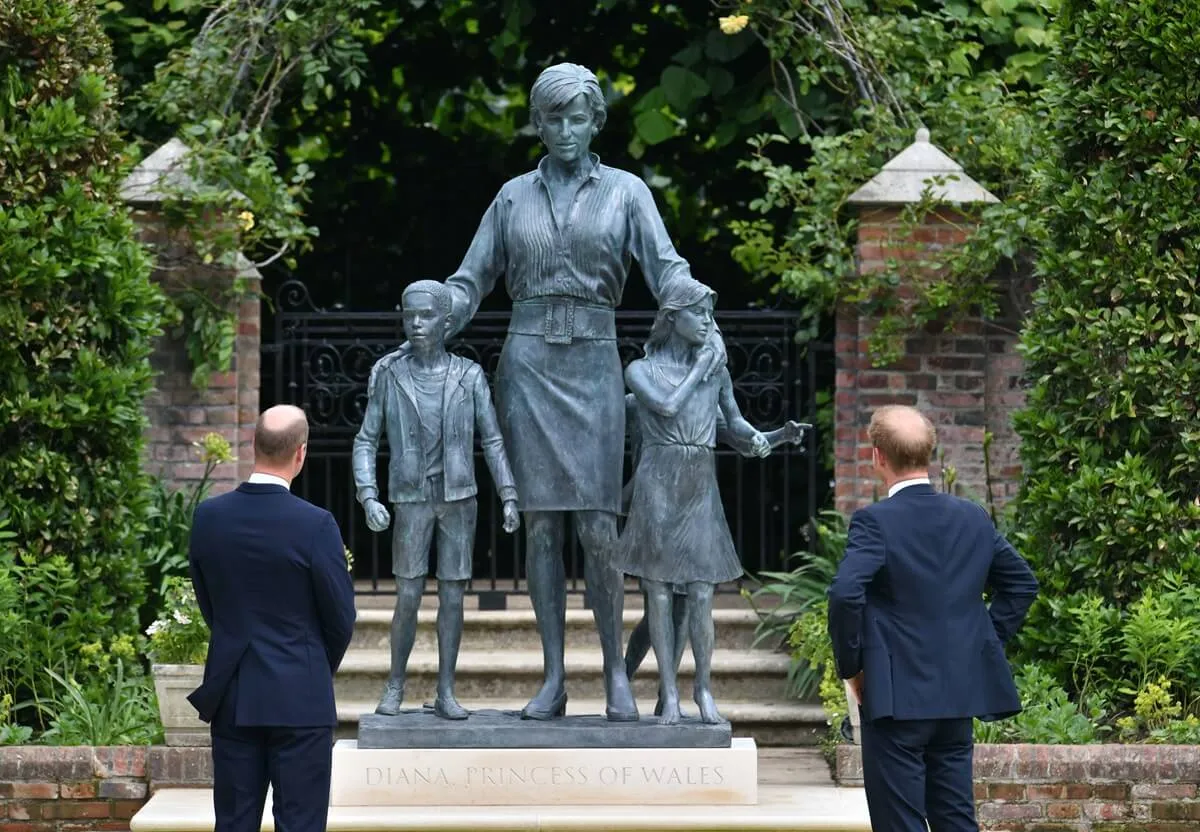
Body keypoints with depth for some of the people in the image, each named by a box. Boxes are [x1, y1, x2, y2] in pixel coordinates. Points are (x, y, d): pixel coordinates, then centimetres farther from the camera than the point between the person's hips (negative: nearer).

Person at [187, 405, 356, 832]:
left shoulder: (208, 516, -2)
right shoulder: (315, 525, -15)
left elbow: (207, 603, 8)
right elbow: (341, 617, -6)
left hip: (231, 698, 4)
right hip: (299, 700, -4)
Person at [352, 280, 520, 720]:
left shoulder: (470, 376, -2)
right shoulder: (389, 377, -2)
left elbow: (493, 441, 0)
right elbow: (365, 444, -1)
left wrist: (510, 498, -9)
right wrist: (369, 499, -14)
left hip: (459, 500, 0)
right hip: (411, 502, 0)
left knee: (452, 596, 0)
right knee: (408, 600, -4)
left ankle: (446, 692, 7)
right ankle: (395, 684, 13)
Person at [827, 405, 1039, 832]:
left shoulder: (874, 522, -12)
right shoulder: (974, 518, 7)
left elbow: (846, 593, -25)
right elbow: (1022, 584, 16)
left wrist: (850, 665, -11)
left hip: (898, 697, -6)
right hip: (960, 694, 6)